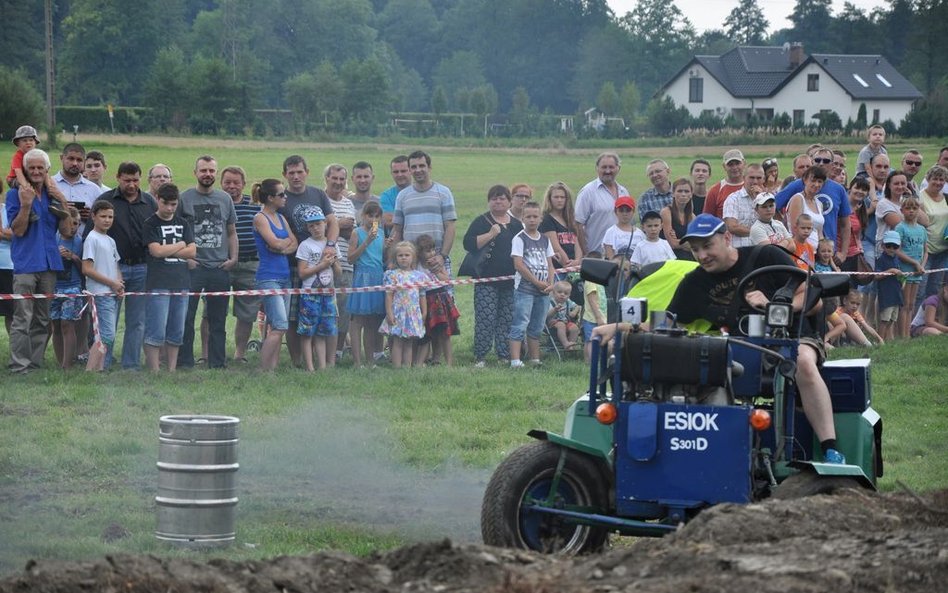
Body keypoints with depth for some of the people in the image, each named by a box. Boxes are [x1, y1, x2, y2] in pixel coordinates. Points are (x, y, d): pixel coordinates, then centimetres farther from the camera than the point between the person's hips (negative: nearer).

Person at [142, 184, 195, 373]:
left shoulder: (183, 223, 14)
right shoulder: (150, 224, 0)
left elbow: (192, 251, 4)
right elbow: (156, 250, -13)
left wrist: (167, 250, -5)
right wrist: (180, 245, -1)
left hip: (181, 283, 5)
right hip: (158, 284, -5)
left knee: (176, 333, 7)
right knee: (156, 333, -8)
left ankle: (172, 370, 13)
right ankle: (154, 371, -6)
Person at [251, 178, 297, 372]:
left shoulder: (281, 218, 16)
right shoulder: (260, 218, -7)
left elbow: (294, 245, 9)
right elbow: (275, 243, -16)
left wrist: (283, 247, -11)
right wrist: (288, 241, 3)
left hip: (284, 276, 8)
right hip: (268, 277, -8)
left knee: (276, 328, 5)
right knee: (280, 327, -15)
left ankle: (272, 368, 6)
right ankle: (263, 369, -12)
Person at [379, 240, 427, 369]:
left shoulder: (418, 275, 9)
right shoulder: (392, 275, -1)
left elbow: (422, 296, 12)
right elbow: (389, 295, -4)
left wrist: (424, 313, 8)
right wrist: (389, 313, -10)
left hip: (414, 314, 3)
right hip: (398, 313, -3)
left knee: (409, 343, 6)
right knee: (397, 342, -4)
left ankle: (407, 366, 8)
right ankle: (396, 367, -3)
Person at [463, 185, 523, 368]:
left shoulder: (516, 225, 16)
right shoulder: (481, 222, 2)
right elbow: (468, 243, -12)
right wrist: (490, 234, -18)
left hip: (511, 281, 4)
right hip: (487, 279, -4)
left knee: (508, 319, 4)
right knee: (485, 318, -9)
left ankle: (505, 355, 9)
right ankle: (480, 356, -5)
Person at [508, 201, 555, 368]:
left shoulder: (545, 240, 13)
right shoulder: (520, 239, -6)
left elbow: (549, 264, 15)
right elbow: (518, 265, -13)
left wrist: (550, 283, -3)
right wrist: (538, 282, -12)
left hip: (543, 291, 6)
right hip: (524, 289, -6)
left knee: (537, 327, 12)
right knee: (520, 325, -10)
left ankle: (535, 359, 19)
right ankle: (515, 360, -15)